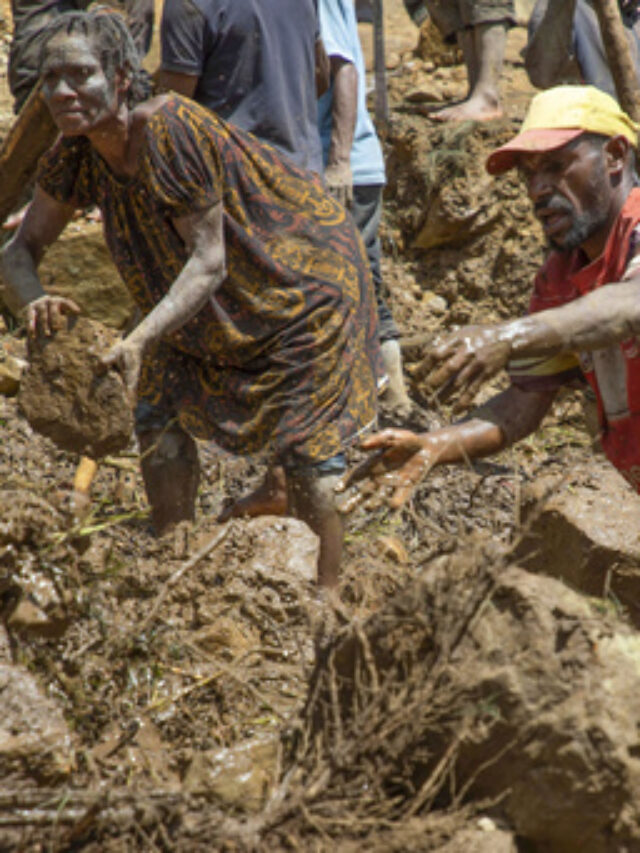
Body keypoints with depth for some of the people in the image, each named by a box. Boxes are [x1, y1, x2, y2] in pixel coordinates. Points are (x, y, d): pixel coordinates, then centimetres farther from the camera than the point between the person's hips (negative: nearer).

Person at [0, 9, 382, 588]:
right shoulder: (76, 154, -12)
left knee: (309, 453, -7)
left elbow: (209, 262, -33)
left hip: (302, 277, -7)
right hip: (206, 311, 7)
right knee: (161, 421, 0)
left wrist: (139, 342, -45)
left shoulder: (172, 131, -34)